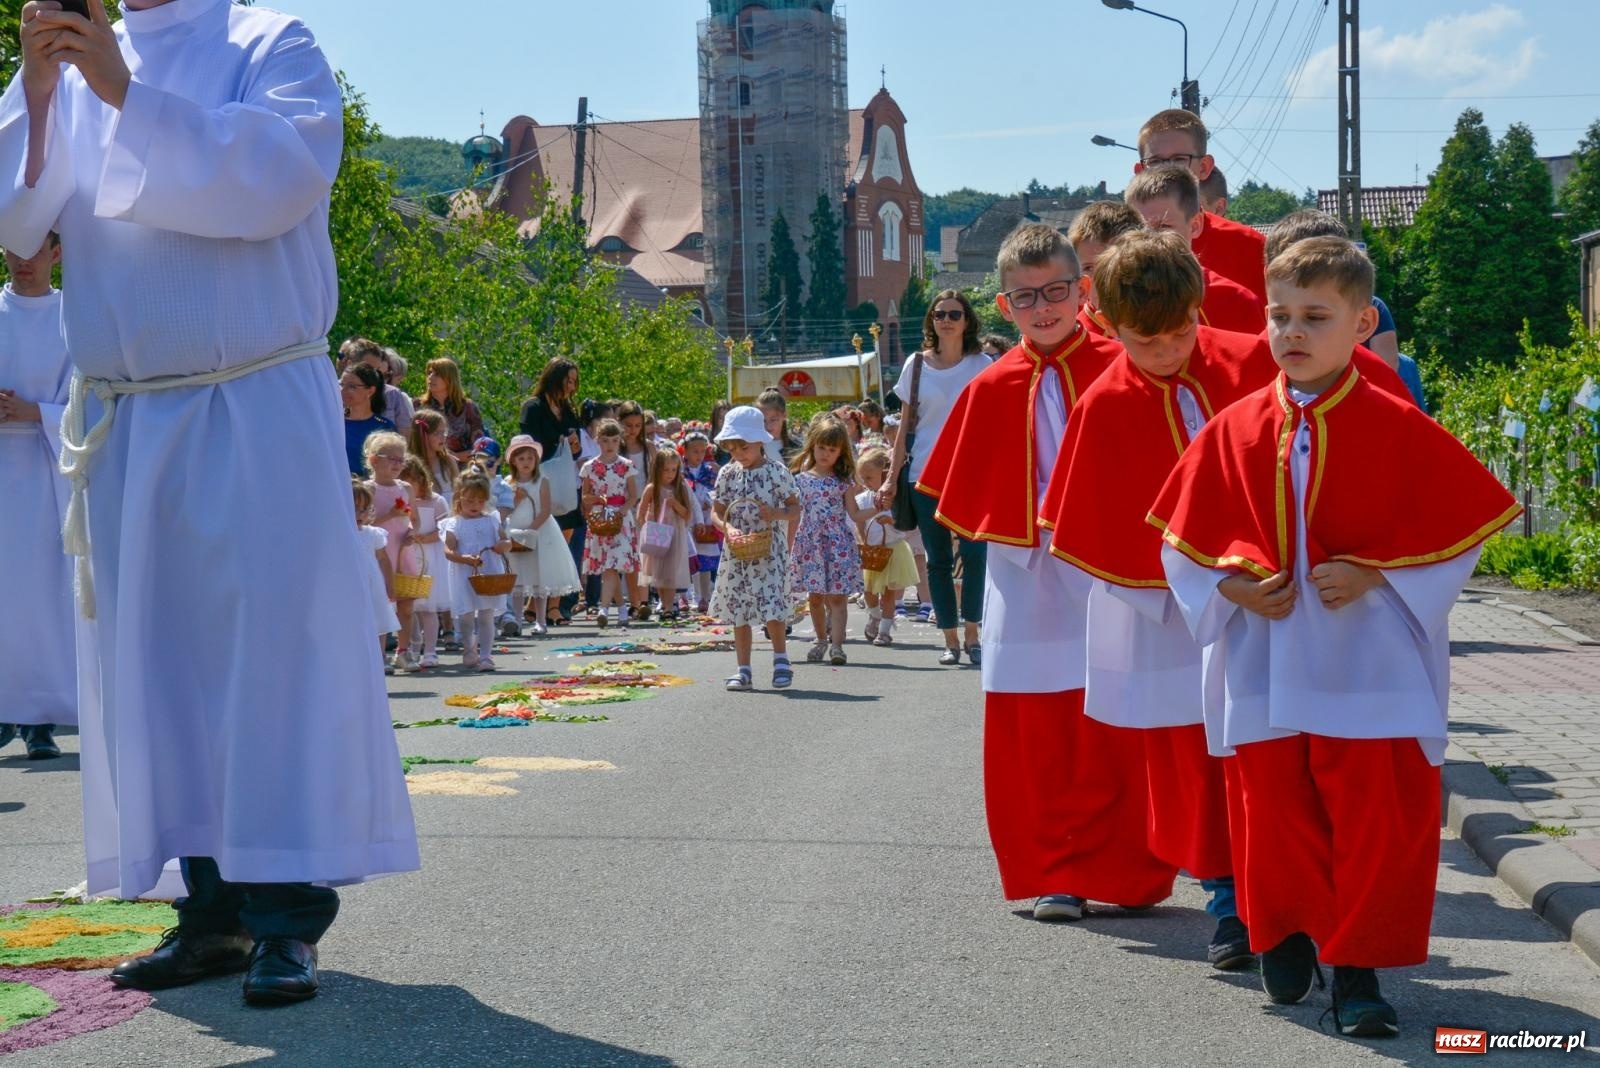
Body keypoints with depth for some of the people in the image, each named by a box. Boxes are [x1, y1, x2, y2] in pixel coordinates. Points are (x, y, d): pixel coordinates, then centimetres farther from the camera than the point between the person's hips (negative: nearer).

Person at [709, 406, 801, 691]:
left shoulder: (777, 472, -5)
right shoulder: (727, 474, 4)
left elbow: (795, 508, 1)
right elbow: (716, 512, 6)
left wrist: (776, 513, -19)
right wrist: (727, 527, -14)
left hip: (769, 551, -4)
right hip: (737, 552, 4)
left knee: (771, 607, -11)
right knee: (739, 613, 7)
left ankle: (781, 659, 10)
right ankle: (743, 671, 14)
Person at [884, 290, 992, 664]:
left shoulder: (982, 366, 2)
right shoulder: (916, 366, 7)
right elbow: (906, 428, 10)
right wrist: (892, 478, 5)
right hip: (926, 475, 2)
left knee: (974, 554, -13)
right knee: (938, 560, 4)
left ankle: (972, 635, 0)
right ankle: (950, 639, 13)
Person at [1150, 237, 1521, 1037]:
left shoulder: (1398, 428, -6)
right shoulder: (1234, 431, 1)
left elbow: (1460, 519, -3)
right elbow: (1185, 530, 9)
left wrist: (1374, 574, -14)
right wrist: (1229, 583, -8)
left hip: (1369, 664, -2)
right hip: (1267, 663, 2)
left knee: (1376, 816, -2)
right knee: (1275, 809, 10)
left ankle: (1357, 963, 10)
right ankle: (1285, 935, 32)